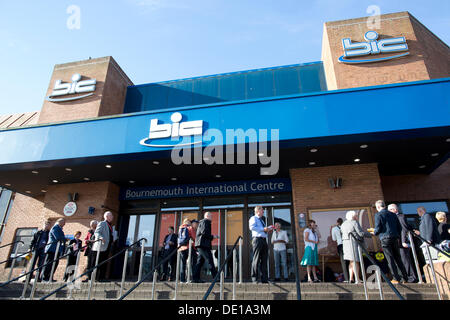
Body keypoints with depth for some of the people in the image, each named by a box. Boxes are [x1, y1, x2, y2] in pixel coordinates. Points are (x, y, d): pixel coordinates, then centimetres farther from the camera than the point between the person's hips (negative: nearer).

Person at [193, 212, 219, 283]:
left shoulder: (202, 222, 27)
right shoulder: (205, 221, -4)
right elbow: (204, 232, -17)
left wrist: (213, 237, 19)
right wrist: (212, 237, -8)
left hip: (200, 245, 10)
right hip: (203, 244, -10)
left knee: (200, 261, 7)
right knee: (210, 261, -10)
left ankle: (196, 278, 6)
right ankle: (216, 277, -10)